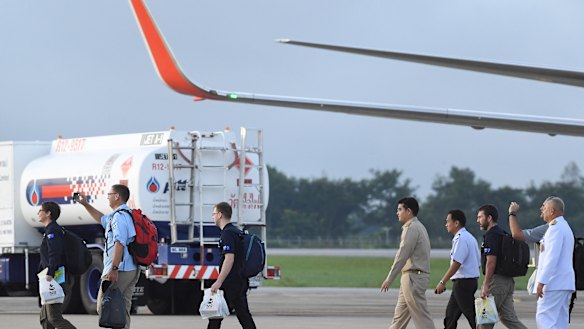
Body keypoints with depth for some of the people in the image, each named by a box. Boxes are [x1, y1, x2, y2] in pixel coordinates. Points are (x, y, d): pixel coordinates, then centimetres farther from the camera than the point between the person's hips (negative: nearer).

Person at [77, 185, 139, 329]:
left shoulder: (119, 216, -13)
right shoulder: (127, 215, 21)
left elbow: (119, 243, -25)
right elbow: (102, 219, 40)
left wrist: (114, 268, -29)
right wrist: (85, 204, 41)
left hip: (119, 271, -10)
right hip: (133, 270, 10)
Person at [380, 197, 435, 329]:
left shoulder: (412, 228, -14)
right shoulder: (418, 227, 17)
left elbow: (402, 255, -17)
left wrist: (389, 279, -15)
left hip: (413, 277, -10)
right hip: (411, 277, 10)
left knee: (421, 315, -8)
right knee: (400, 315, 13)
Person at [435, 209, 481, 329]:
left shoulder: (461, 239, -16)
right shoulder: (470, 238, 15)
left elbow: (456, 264, -23)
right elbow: (478, 263, 18)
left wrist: (443, 282, -21)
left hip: (463, 283, -10)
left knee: (472, 315, -6)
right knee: (451, 314, 13)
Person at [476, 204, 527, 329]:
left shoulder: (491, 236, -13)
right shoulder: (503, 234, 19)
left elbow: (491, 261, -20)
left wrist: (485, 285, -20)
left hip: (496, 280, -10)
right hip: (508, 280, 10)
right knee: (508, 318, 6)